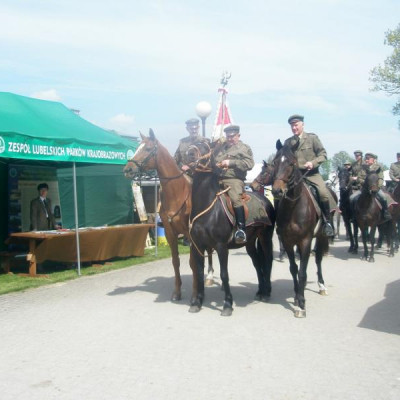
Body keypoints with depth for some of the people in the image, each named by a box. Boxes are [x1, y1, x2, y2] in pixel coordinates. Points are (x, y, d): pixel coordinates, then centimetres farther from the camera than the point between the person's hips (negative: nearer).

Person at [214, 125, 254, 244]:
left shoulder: (244, 148, 10)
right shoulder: (221, 148, 25)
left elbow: (249, 164, -6)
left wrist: (231, 162, -13)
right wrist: (215, 165, 8)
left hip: (234, 179, -6)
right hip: (218, 179, 6)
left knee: (235, 198, -32)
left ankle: (241, 229, -32)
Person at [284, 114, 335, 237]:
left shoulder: (312, 138, 6)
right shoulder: (288, 142, 15)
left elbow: (323, 154, 2)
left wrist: (313, 162, -15)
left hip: (312, 174, -3)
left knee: (323, 194, -25)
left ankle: (327, 222, -7)